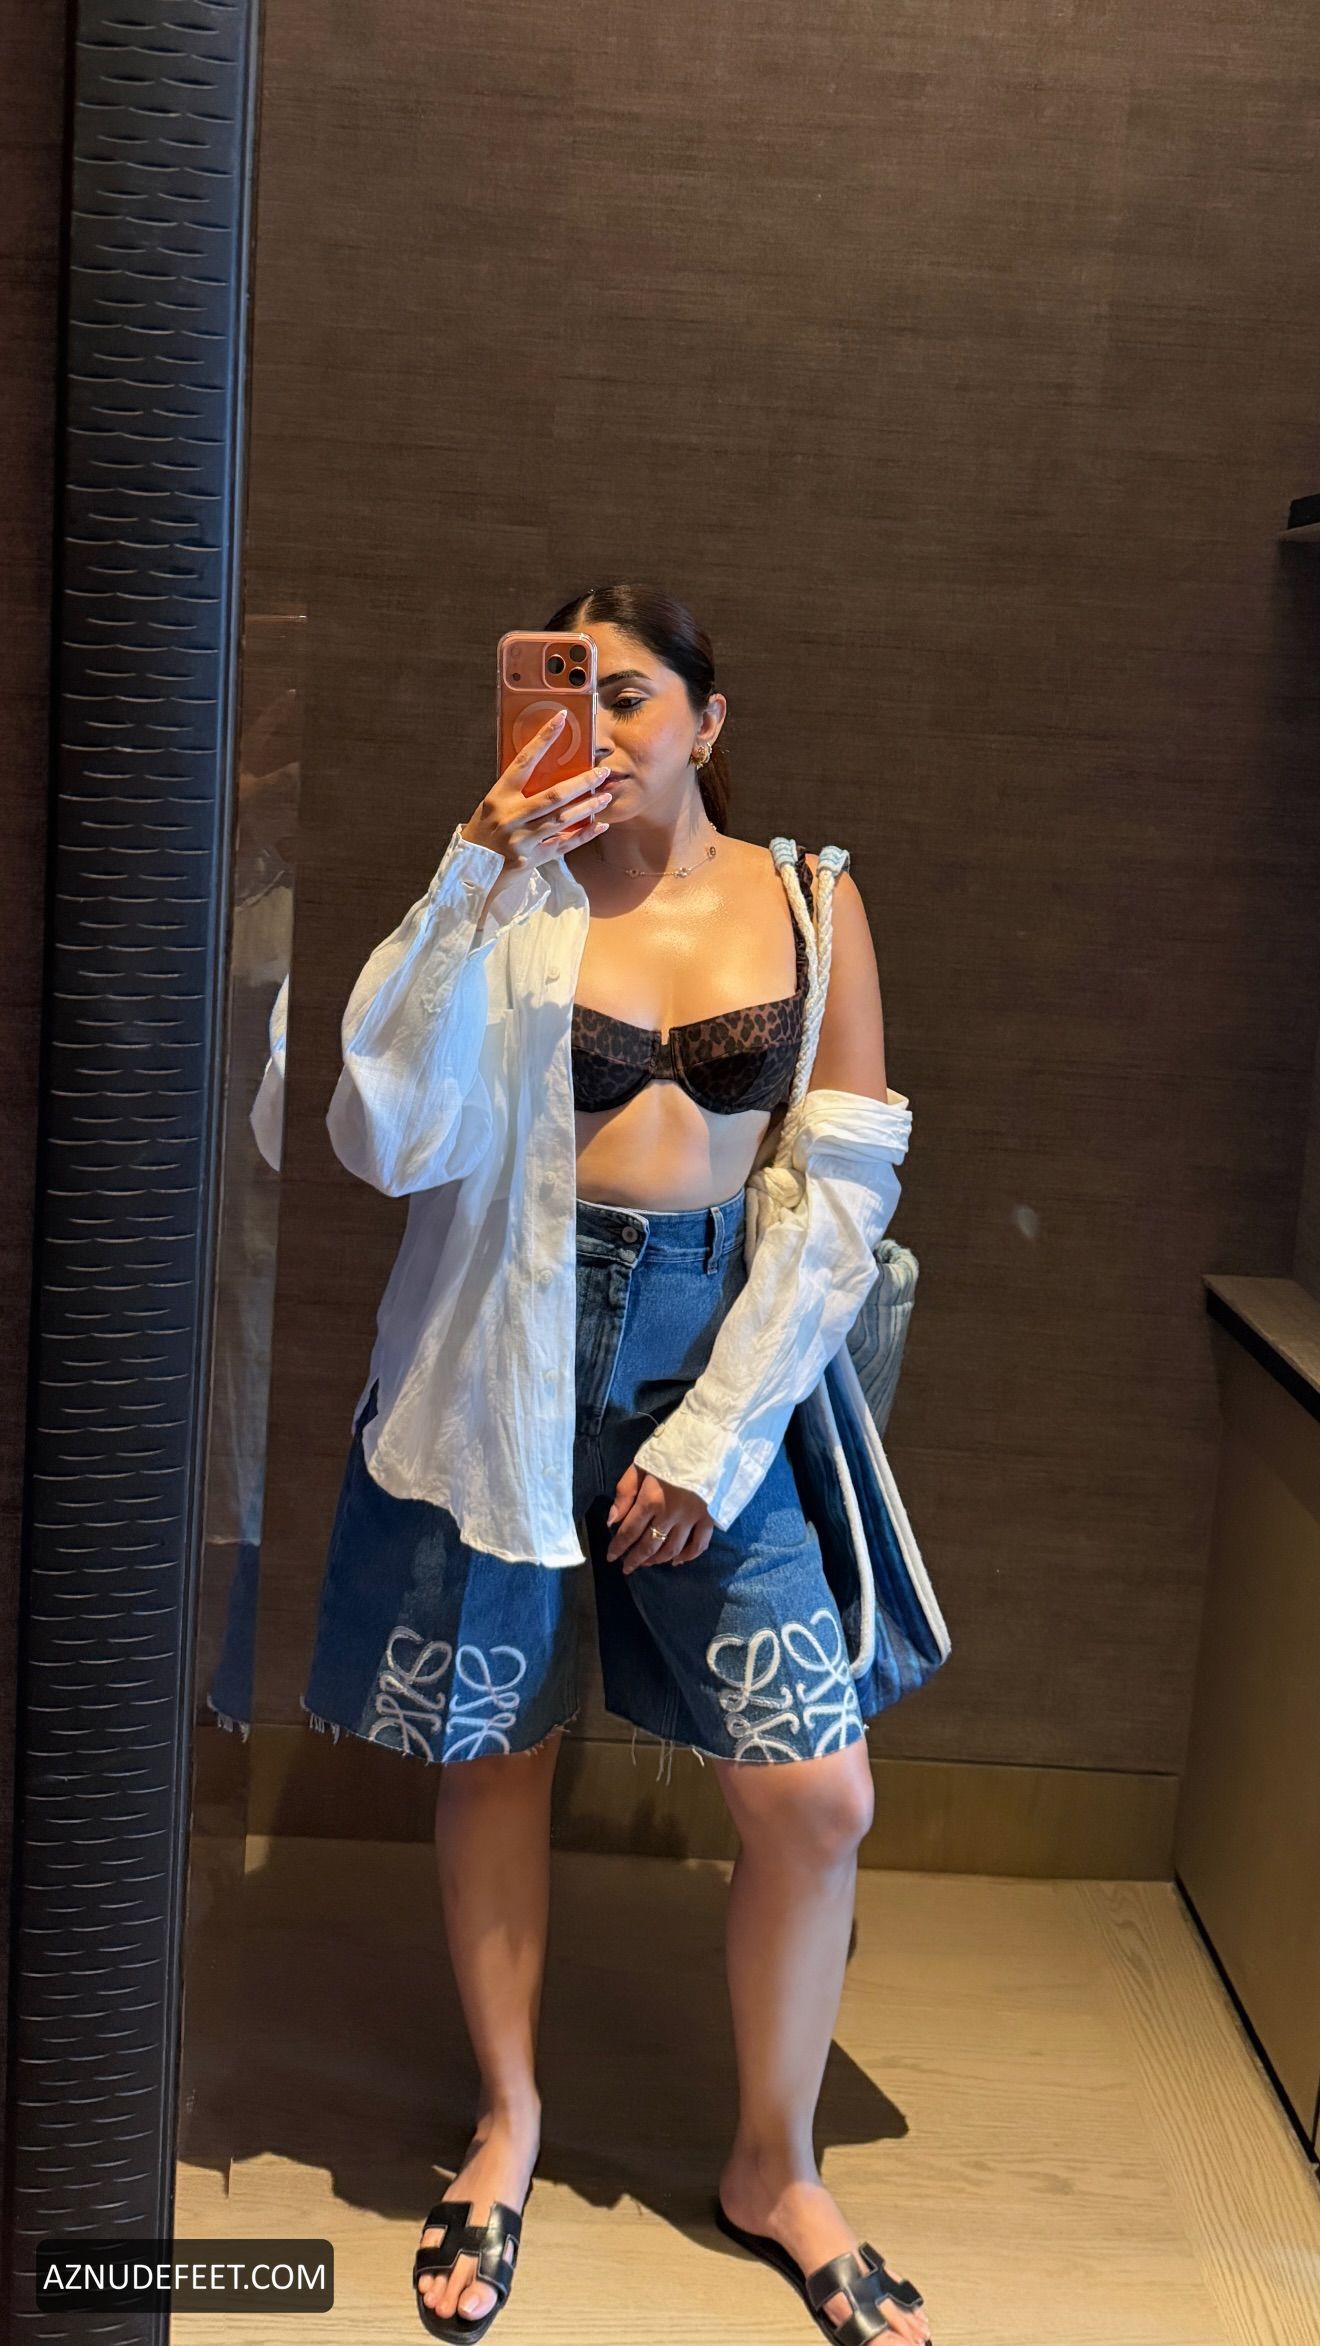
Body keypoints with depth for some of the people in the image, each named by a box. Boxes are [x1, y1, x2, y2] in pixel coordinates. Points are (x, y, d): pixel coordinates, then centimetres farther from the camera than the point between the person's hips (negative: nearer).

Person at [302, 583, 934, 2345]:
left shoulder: (811, 903, 2)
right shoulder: (512, 899, -2)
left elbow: (847, 1190, -1)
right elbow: (392, 1140, -15)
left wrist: (715, 1438, -7)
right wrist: (480, 877, -20)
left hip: (712, 1359, 1)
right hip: (507, 1361, -1)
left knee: (817, 1796, 0)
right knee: (495, 1754, 11)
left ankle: (776, 2168, 26)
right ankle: (508, 2126, 36)